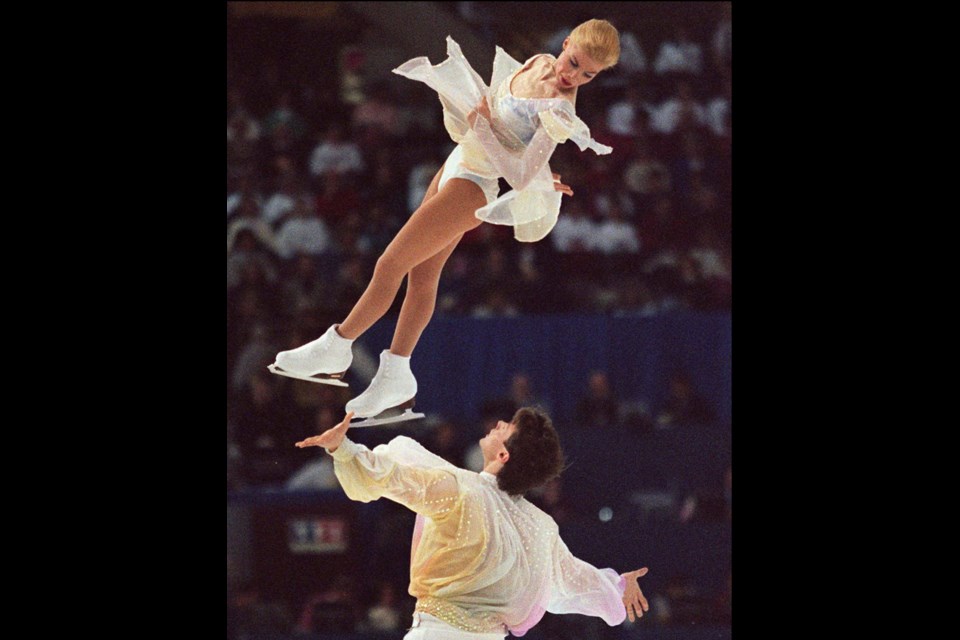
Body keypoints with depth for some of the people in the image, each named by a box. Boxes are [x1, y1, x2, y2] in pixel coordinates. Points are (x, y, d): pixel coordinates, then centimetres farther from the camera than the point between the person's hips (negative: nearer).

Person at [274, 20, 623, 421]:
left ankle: (334, 349, 14)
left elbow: (521, 176, -31)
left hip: (473, 187, -9)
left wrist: (481, 125, -26)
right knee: (422, 274, 17)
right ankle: (396, 378, 28)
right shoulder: (540, 64, -2)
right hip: (459, 163, 9)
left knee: (389, 265, -3)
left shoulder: (560, 111, -26)